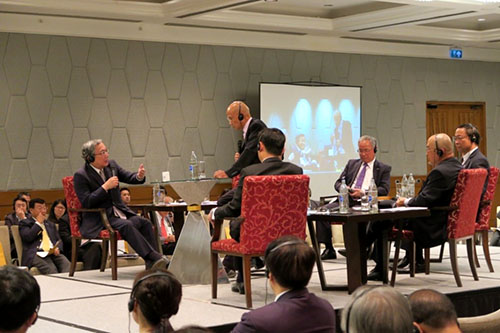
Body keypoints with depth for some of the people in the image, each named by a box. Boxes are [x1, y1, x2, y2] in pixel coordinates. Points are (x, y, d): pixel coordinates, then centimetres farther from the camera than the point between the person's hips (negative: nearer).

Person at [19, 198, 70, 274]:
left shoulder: (50, 224, 31)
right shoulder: (25, 223, 14)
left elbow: (59, 240, 26)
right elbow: (28, 237, -4)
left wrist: (58, 248, 2)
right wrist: (38, 223, 4)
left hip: (54, 253, 5)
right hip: (37, 254, -5)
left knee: (68, 266, -29)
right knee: (51, 270, -36)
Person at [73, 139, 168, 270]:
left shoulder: (111, 165, 9)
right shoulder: (81, 175, -9)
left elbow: (129, 177, 11)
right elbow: (86, 202, -15)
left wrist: (139, 176, -14)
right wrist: (105, 187, -20)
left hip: (118, 212, 7)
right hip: (98, 220, -7)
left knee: (145, 222, -18)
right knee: (126, 225, -32)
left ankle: (152, 265, -23)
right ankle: (155, 257, -36)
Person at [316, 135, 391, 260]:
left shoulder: (384, 169, 12)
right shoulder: (352, 163, 25)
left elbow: (384, 189, -1)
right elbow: (338, 182, 23)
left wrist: (363, 192, -14)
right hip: (347, 200, 5)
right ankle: (329, 250, -15)